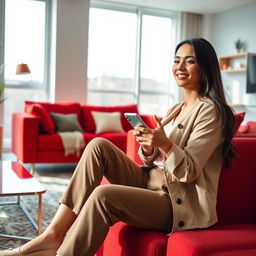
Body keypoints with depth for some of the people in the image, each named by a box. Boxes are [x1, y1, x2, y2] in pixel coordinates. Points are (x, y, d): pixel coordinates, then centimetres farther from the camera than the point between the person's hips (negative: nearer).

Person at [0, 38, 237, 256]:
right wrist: (148, 146, -9)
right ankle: (55, 234, -15)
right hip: (150, 184, 8)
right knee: (99, 145, -11)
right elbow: (155, 161, 13)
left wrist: (165, 144, -33)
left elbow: (189, 171, -16)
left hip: (179, 203, -8)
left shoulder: (210, 111, -9)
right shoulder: (176, 109, 16)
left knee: (104, 195, -32)